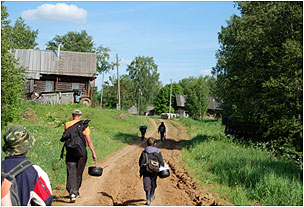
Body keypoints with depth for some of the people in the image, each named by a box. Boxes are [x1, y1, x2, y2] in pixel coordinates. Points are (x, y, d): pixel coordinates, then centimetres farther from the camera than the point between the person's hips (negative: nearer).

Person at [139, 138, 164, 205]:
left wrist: (141, 170, 12)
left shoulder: (144, 152, -1)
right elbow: (161, 162, -1)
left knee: (147, 185, -3)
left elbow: (141, 162, 1)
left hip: (146, 170, -1)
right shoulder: (158, 152, -2)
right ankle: (151, 196, 38)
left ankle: (148, 199, -13)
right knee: (153, 184, 21)